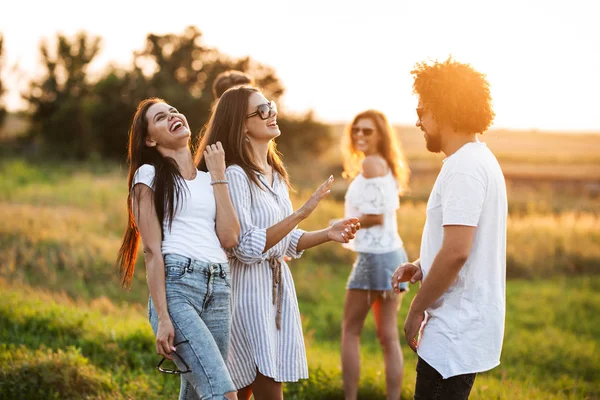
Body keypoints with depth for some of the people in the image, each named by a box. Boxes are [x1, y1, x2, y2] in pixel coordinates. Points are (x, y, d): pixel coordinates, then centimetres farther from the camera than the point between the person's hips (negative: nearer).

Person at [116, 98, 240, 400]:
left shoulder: (209, 179, 21)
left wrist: (218, 176, 10)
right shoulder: (149, 175, 6)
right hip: (176, 286, -6)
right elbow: (152, 250, -4)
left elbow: (229, 238, 5)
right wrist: (162, 317, -13)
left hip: (219, 289, 6)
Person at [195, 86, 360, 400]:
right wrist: (300, 214, -25)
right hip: (248, 288, -8)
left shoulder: (275, 174, 12)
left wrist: (327, 234, 2)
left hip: (278, 285, 8)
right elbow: (247, 247, -22)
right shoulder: (235, 175, -15)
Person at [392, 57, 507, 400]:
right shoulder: (478, 159, 15)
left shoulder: (464, 168, -18)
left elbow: (457, 251, -25)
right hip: (461, 324, 10)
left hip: (457, 332, -10)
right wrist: (421, 266, 8)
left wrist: (417, 308, -14)